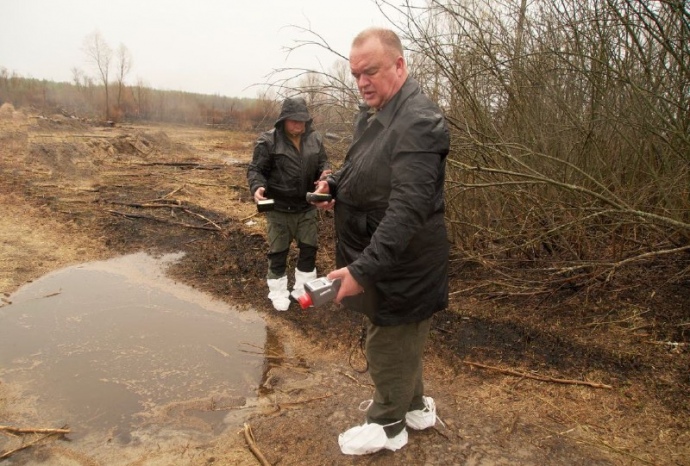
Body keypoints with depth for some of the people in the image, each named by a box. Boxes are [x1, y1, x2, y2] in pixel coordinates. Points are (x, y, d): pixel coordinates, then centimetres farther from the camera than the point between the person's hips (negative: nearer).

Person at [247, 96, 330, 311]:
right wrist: (258, 187, -30)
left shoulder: (315, 139, 0)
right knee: (278, 251, 9)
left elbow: (323, 162, 11)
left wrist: (325, 173, -13)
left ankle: (303, 289, 32)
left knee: (309, 248, 13)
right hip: (278, 208, -4)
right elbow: (255, 169, -10)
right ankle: (278, 293, 27)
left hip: (306, 207, 4)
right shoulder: (269, 141, -12)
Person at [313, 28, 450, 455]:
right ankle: (414, 406, 44)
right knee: (402, 339, 23)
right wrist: (334, 183, 3)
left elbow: (408, 209, -31)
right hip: (378, 254, 9)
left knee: (390, 344, 8)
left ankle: (388, 426, 31)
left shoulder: (418, 122, -23)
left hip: (400, 264, -9)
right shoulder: (372, 112, 8)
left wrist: (364, 268, -33)